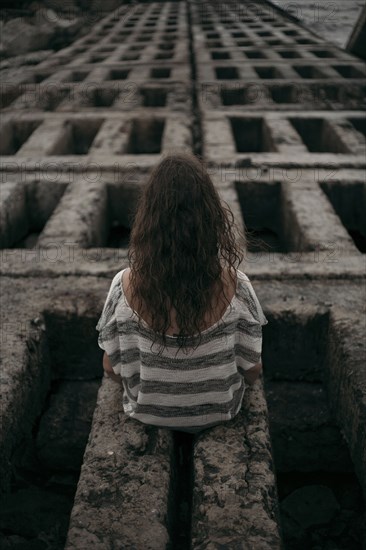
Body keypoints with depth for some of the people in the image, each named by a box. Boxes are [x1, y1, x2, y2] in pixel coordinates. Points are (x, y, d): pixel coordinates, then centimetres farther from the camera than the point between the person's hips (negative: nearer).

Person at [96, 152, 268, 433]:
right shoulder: (234, 285, -28)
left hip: (147, 412, 1)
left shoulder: (126, 285, -27)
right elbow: (252, 373, -14)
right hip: (218, 413, 0)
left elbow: (112, 370, -12)